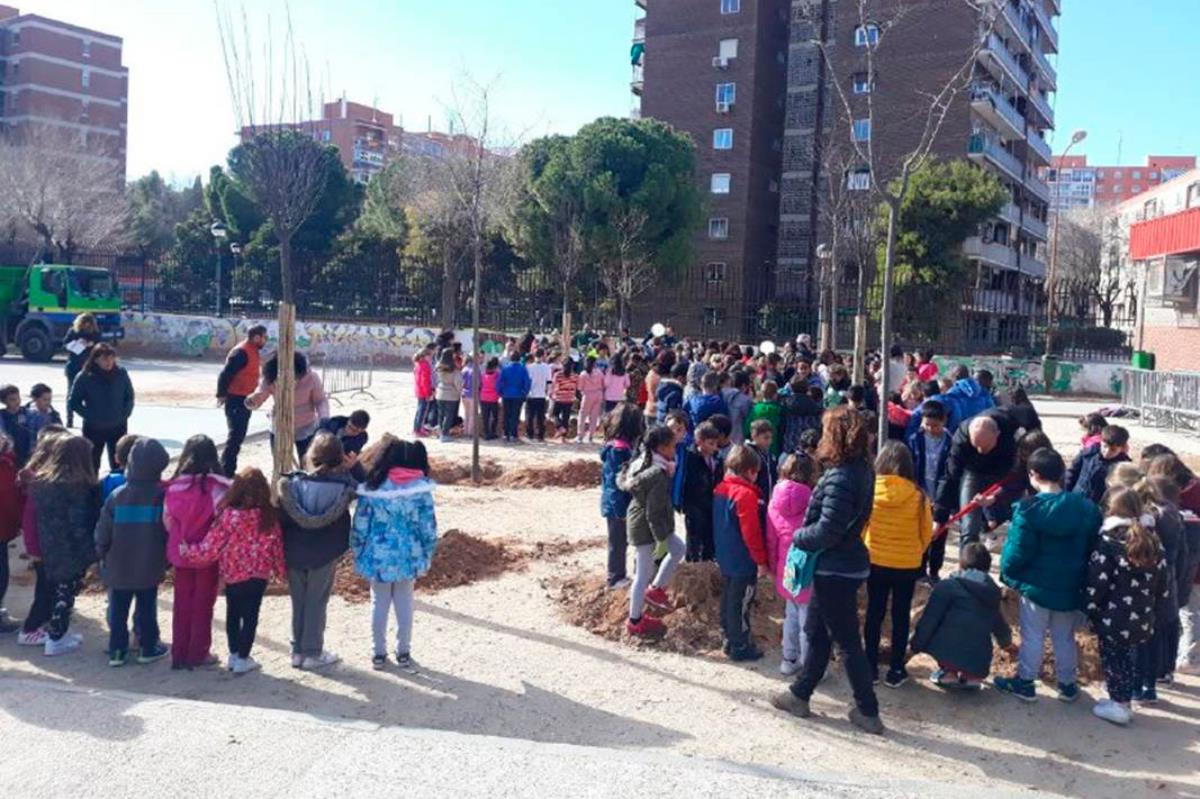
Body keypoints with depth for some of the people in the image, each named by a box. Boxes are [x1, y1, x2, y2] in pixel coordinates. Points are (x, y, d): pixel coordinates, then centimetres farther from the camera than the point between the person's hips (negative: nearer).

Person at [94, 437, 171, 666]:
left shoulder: (116, 496, -9)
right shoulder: (163, 496, -13)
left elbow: (103, 533, -4)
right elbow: (169, 532, -7)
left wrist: (102, 554, 12)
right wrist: (167, 558, 7)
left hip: (118, 568, 1)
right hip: (150, 568, -1)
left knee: (118, 610, 13)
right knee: (147, 609, 12)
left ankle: (117, 650, 18)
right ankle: (148, 647, 19)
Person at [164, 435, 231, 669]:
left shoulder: (174, 486, -5)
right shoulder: (216, 487, -18)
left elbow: (167, 520, 2)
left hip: (180, 553, 3)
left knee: (181, 602, 15)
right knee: (203, 603, 10)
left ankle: (179, 653, 22)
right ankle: (198, 653, 16)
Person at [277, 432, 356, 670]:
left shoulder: (290, 483, -11)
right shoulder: (342, 485, -17)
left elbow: (281, 519, -7)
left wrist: (282, 550, 5)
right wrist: (351, 468, 1)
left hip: (294, 552, 2)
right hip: (325, 554, -2)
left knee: (298, 601, 17)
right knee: (317, 602, 12)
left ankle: (298, 651, 25)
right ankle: (312, 653, 17)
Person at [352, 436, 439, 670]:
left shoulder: (373, 488, -12)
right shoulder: (421, 488, -10)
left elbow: (360, 526, -7)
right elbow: (429, 527, -6)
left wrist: (358, 555, 7)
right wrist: (427, 556, 8)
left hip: (379, 557, -1)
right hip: (408, 557, 1)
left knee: (379, 604, 15)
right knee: (405, 604, 16)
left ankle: (379, 653, 25)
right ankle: (403, 653, 26)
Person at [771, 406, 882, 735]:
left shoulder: (840, 478, -26)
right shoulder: (861, 470, 4)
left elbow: (827, 530, -27)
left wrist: (798, 538, -8)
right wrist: (805, 535, 6)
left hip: (835, 569, -10)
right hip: (847, 563, 10)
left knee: (847, 641, 3)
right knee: (816, 631, 20)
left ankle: (868, 711, 15)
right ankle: (800, 695, 32)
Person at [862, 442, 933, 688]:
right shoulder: (918, 496, -14)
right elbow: (927, 532, -3)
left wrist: (863, 550, 14)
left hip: (875, 562, 1)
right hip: (907, 566, -1)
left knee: (874, 613, 15)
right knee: (900, 616, 12)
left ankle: (870, 666, 23)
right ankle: (896, 670, 19)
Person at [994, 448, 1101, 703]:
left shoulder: (1029, 510, -20)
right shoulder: (1087, 508, -3)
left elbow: (1016, 553, -17)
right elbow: (1092, 548, 5)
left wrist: (1008, 573, 1)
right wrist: (1081, 579, 15)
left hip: (1036, 585, -4)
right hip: (1070, 587, 5)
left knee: (1032, 636, 9)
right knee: (1065, 637, 19)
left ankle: (1025, 682, 19)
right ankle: (1067, 684, 30)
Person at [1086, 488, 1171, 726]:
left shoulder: (1108, 543, -14)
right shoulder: (1154, 543, 5)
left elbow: (1096, 584, -15)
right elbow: (1164, 584, 10)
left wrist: (1091, 612, -3)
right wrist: (1155, 612, 17)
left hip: (1114, 619, -6)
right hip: (1143, 620, 6)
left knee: (1112, 658, 7)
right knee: (1128, 657, 19)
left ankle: (1119, 704, 9)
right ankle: (1125, 700, 27)